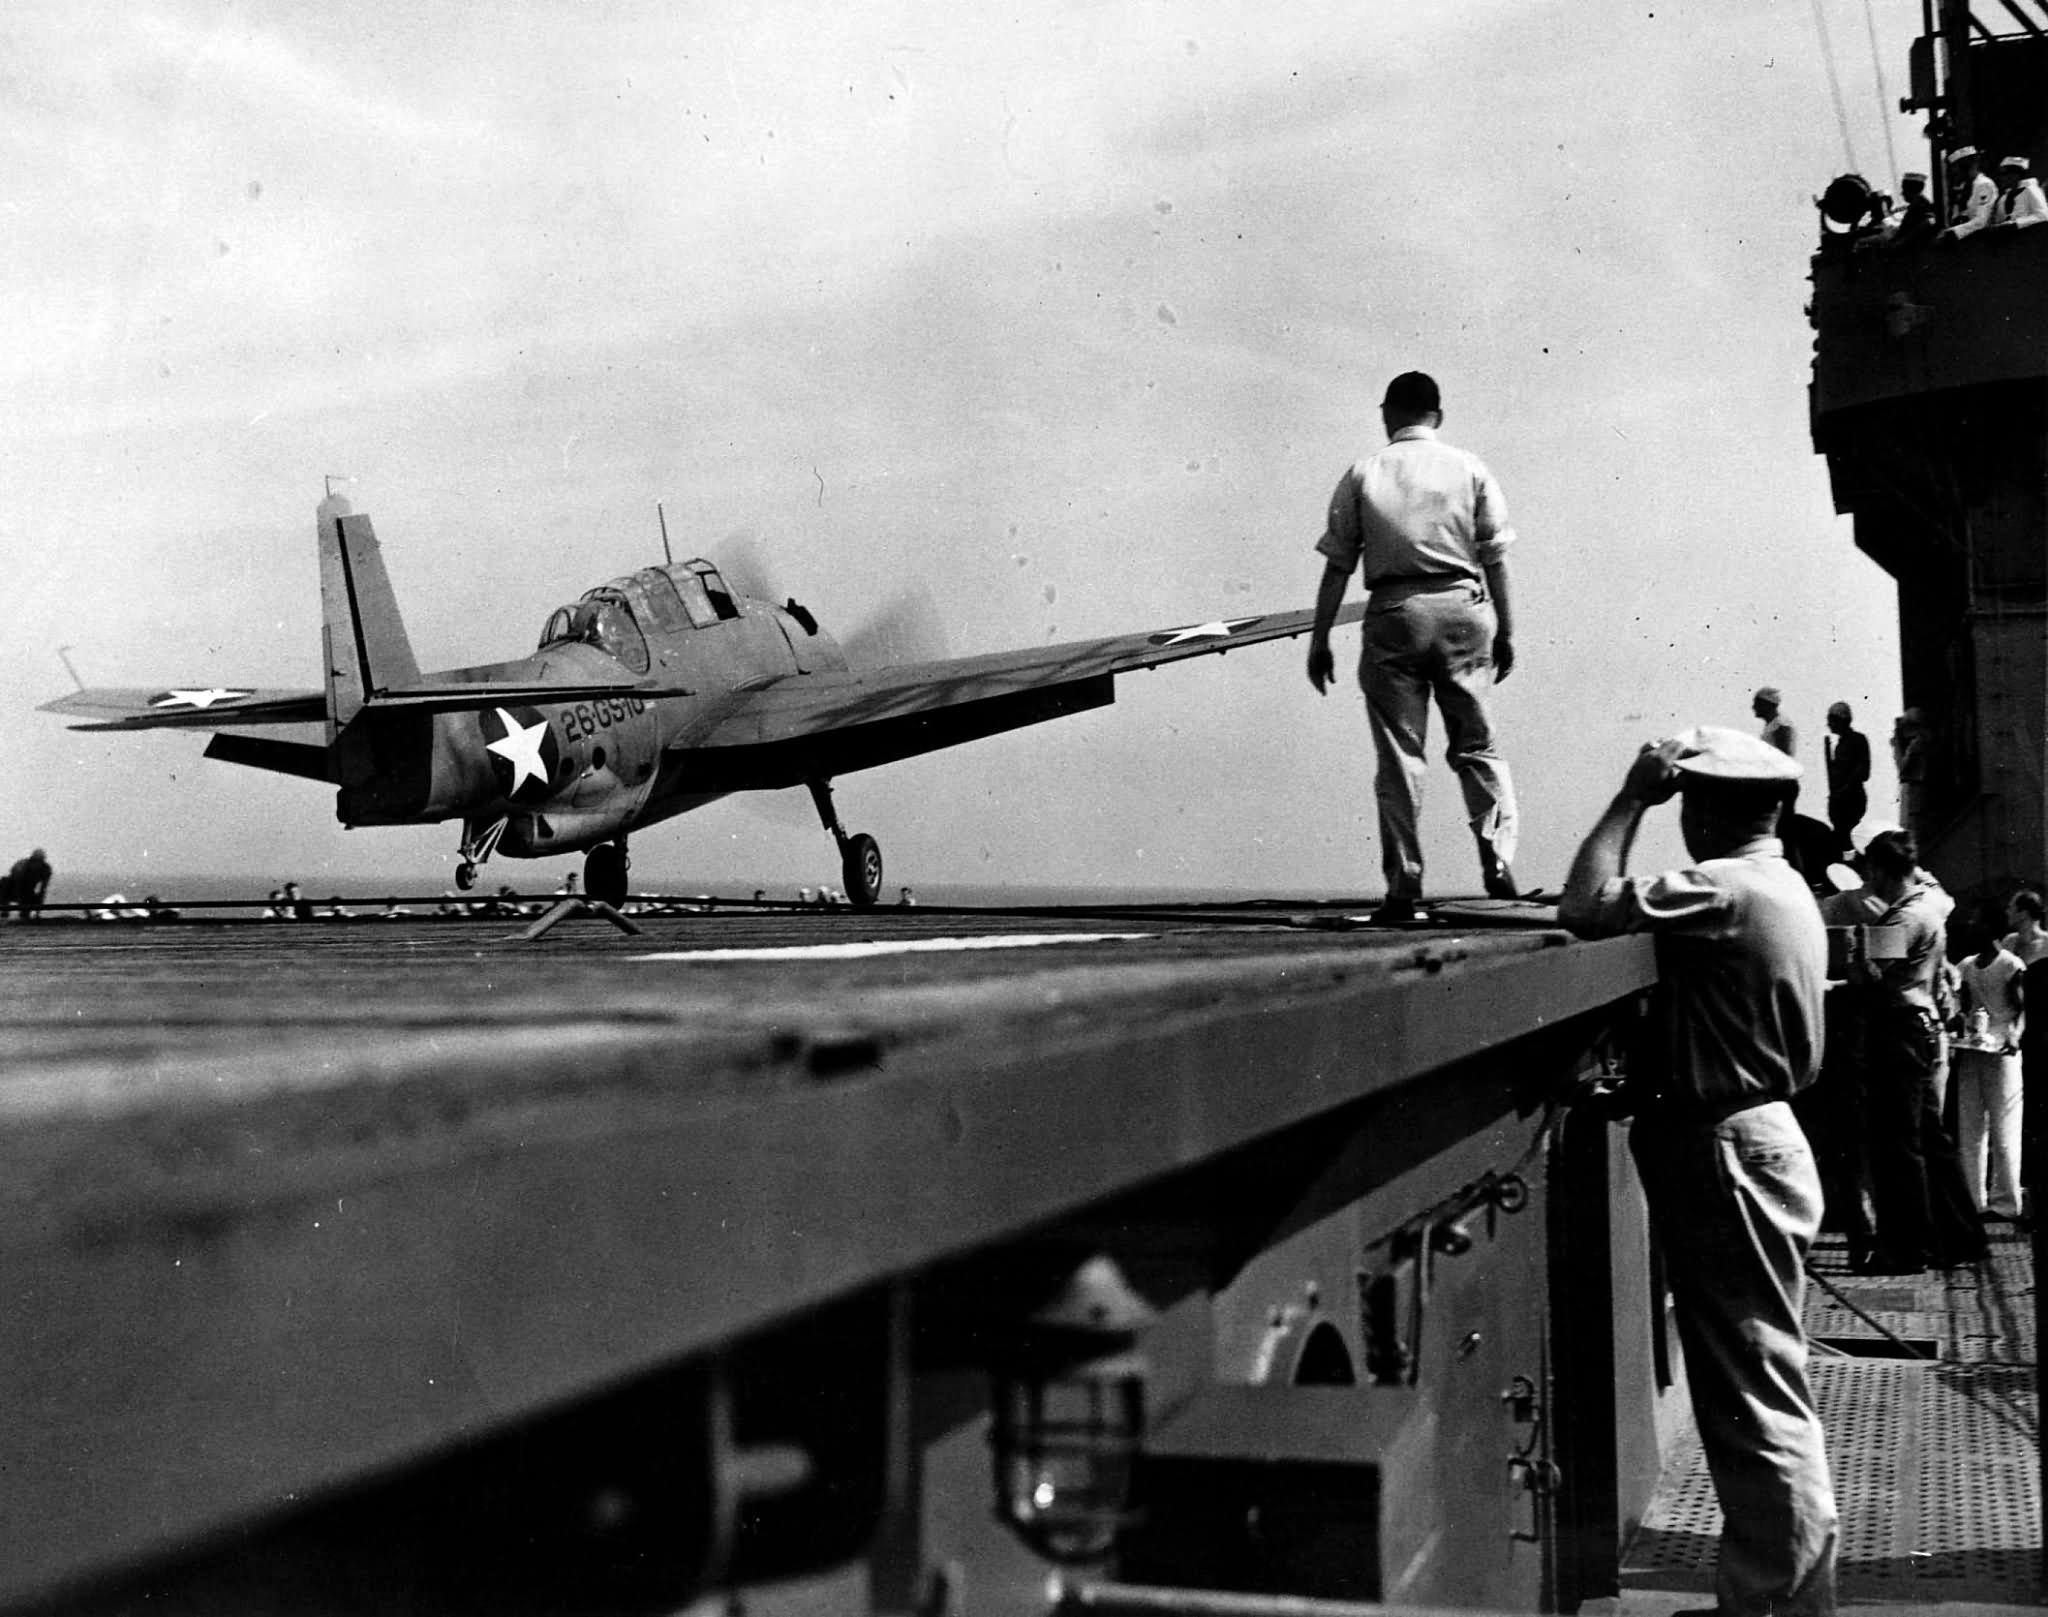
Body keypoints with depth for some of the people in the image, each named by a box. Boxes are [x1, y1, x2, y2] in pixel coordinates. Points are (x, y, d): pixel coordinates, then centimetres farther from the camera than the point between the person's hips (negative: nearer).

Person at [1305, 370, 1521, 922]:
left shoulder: (1363, 474, 4)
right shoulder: (1470, 468, 6)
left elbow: (1337, 565, 2)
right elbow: (1495, 560, 4)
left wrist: (1319, 639, 7)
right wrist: (1505, 633, 11)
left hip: (1393, 613, -1)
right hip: (1462, 608, 1)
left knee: (1399, 755, 3)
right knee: (1476, 744, 12)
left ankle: (1405, 886, 2)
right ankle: (1498, 858, 0)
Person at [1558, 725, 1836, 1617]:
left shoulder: (1724, 889, -19)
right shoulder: (1785, 888, 14)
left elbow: (1586, 908, -27)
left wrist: (1632, 798, -17)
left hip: (1727, 1153, -11)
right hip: (1759, 1136, 11)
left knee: (1756, 1400, -4)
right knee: (1754, 1389, 18)